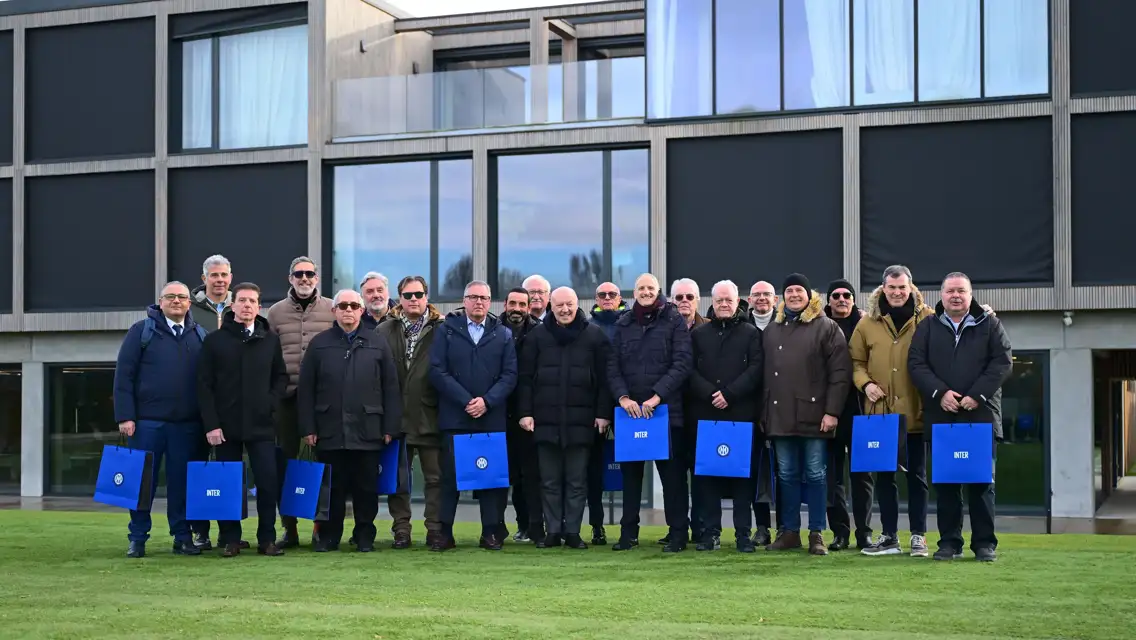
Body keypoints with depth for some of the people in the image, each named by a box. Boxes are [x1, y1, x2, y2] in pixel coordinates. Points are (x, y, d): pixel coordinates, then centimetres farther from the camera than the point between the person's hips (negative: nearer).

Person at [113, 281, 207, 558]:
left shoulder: (199, 335, 11)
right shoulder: (142, 331, 2)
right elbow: (123, 375, -1)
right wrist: (125, 416, -8)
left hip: (187, 423, 2)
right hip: (147, 421, -2)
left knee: (182, 481, 5)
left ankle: (182, 536, 14)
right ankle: (138, 538, 12)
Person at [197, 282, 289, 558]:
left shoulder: (270, 339, 7)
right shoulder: (215, 340, 2)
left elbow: (281, 377, 14)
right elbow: (204, 384, -1)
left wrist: (270, 403, -2)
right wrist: (211, 424, -7)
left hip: (261, 424, 1)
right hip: (226, 425, -1)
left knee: (268, 482, -4)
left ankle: (267, 539, 6)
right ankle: (230, 540, 13)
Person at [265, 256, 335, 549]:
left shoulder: (333, 310, 6)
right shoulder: (275, 312, 8)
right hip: (287, 397, 1)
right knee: (286, 462, 4)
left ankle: (320, 526, 12)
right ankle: (289, 529, 11)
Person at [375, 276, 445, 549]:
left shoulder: (441, 330, 0)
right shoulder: (384, 331, 7)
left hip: (430, 416, -2)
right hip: (397, 416, 2)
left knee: (436, 476, 2)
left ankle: (435, 528, 10)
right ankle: (401, 529, 15)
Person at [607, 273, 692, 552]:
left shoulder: (674, 321, 1)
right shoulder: (623, 324, 11)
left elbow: (682, 364, -7)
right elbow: (613, 366, 7)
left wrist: (657, 396, -15)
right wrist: (623, 397, -8)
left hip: (667, 409, -3)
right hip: (630, 410, 3)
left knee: (672, 472, 0)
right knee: (630, 472, 7)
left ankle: (677, 533, 6)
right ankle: (628, 532, 14)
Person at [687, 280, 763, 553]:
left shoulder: (751, 333, 8)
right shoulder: (698, 334, 13)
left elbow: (756, 368, -3)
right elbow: (690, 370, 5)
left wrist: (729, 393, -13)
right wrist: (710, 394, -11)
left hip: (741, 413, -2)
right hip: (705, 413, 2)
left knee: (743, 472, -1)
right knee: (707, 473, 1)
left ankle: (743, 533, 4)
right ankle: (711, 531, 7)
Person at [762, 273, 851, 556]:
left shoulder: (827, 328, -1)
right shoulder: (771, 330, 14)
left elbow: (840, 373, -6)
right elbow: (764, 374, 14)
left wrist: (832, 412, -12)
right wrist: (764, 413, 8)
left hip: (814, 416, -4)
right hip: (780, 416, 4)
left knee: (815, 475, 1)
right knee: (787, 476, 9)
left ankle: (817, 533, 8)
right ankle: (790, 532, 16)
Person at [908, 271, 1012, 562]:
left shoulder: (989, 324, 7)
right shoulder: (927, 327, 11)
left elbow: (1003, 362, -1)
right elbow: (916, 364, 3)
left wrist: (977, 395, -11)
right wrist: (940, 393, -12)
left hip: (981, 415, -1)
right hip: (941, 416, 1)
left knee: (982, 481, 2)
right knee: (944, 481, 4)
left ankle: (985, 543, 8)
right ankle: (949, 542, 10)